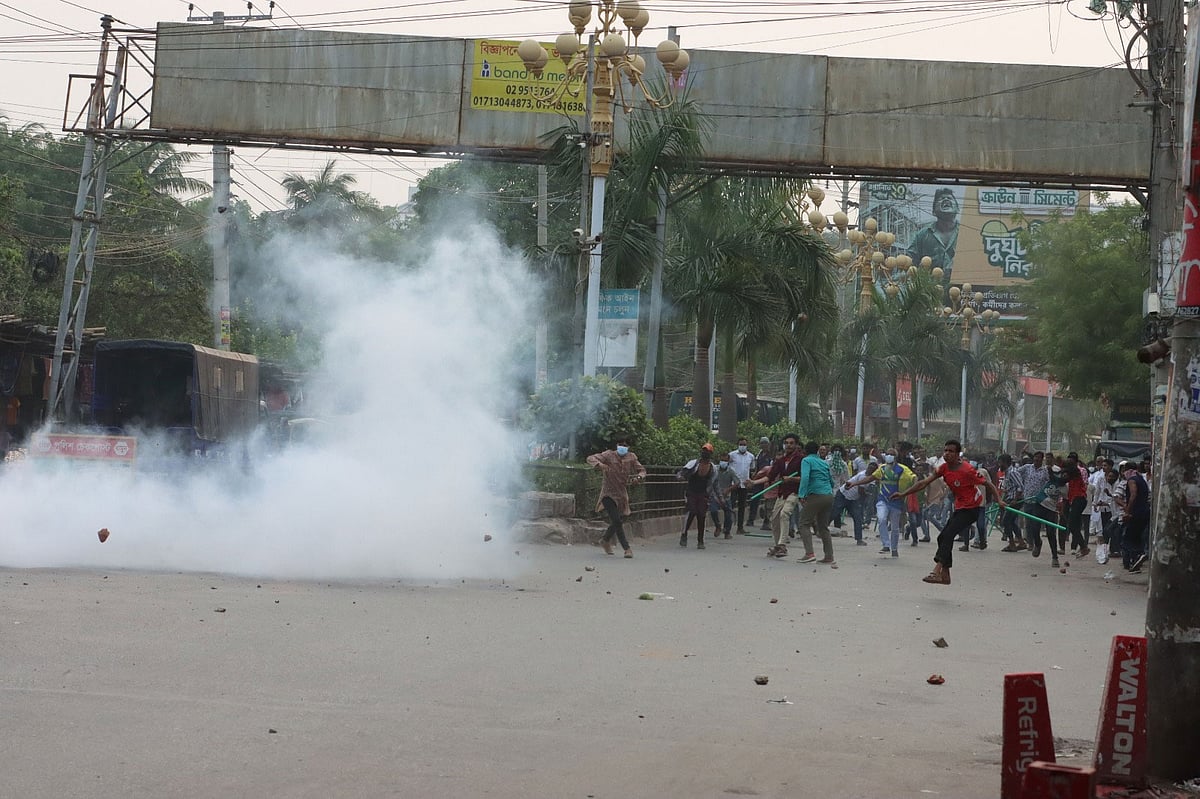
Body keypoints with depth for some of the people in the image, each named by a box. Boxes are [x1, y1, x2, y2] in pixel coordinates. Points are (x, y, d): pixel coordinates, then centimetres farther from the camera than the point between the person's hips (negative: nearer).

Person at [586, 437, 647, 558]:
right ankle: (627, 548, -13)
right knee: (617, 521, -16)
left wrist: (639, 477, -20)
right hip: (609, 494, -5)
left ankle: (605, 540, 44)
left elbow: (641, 470, 5)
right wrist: (599, 464, -37)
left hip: (622, 494, 5)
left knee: (616, 521, 16)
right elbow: (590, 458, -15)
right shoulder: (609, 455, -10)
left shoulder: (631, 457, 0)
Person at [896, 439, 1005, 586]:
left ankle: (937, 572, -29)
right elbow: (924, 482, 2)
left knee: (948, 535, -22)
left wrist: (999, 500, -23)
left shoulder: (967, 470, -20)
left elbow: (988, 484, -12)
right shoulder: (944, 468, 1)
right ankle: (945, 575, 14)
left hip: (971, 509, -8)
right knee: (943, 538, 7)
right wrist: (903, 494, -2)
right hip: (959, 508, 8)